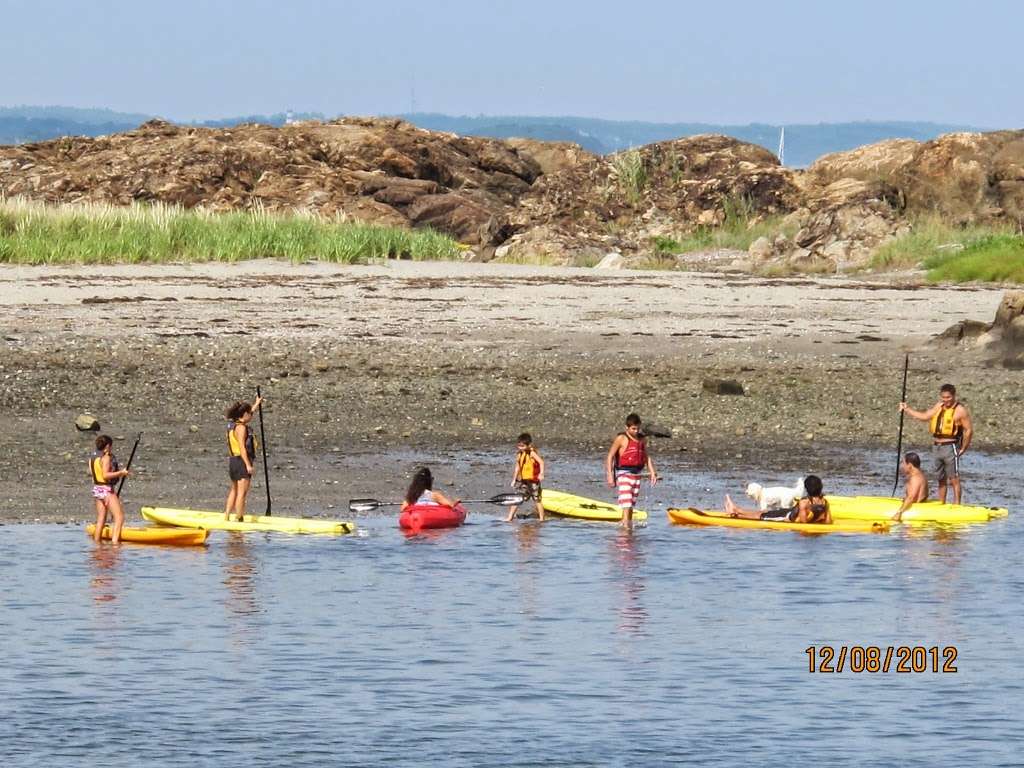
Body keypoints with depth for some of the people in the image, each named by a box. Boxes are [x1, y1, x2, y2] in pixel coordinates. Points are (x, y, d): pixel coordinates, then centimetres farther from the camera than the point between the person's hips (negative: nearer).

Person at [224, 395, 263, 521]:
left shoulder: (233, 424, 12)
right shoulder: (241, 428, -16)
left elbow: (248, 415, 33)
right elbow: (242, 447, -21)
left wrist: (256, 405, 44)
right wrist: (248, 465, -22)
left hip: (233, 461, 10)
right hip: (242, 461, -10)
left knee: (234, 491, 19)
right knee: (242, 492, -6)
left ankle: (226, 516, 19)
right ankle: (239, 519, -5)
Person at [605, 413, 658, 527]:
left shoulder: (642, 439, 9)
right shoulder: (621, 438, -8)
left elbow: (647, 456, 20)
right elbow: (610, 457, -8)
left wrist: (652, 472, 10)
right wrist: (610, 476, -14)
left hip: (636, 475, 6)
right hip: (624, 474, -6)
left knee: (632, 505, 11)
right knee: (626, 504, -16)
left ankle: (629, 524, 19)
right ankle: (625, 526, -22)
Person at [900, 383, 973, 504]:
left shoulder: (960, 410, -8)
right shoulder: (939, 407, 12)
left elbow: (969, 430, -10)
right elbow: (924, 416, 12)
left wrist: (963, 448, -9)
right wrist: (907, 409, 9)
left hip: (950, 448, -7)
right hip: (936, 447, 7)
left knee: (954, 480, -7)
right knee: (940, 480, 14)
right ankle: (941, 505, 21)